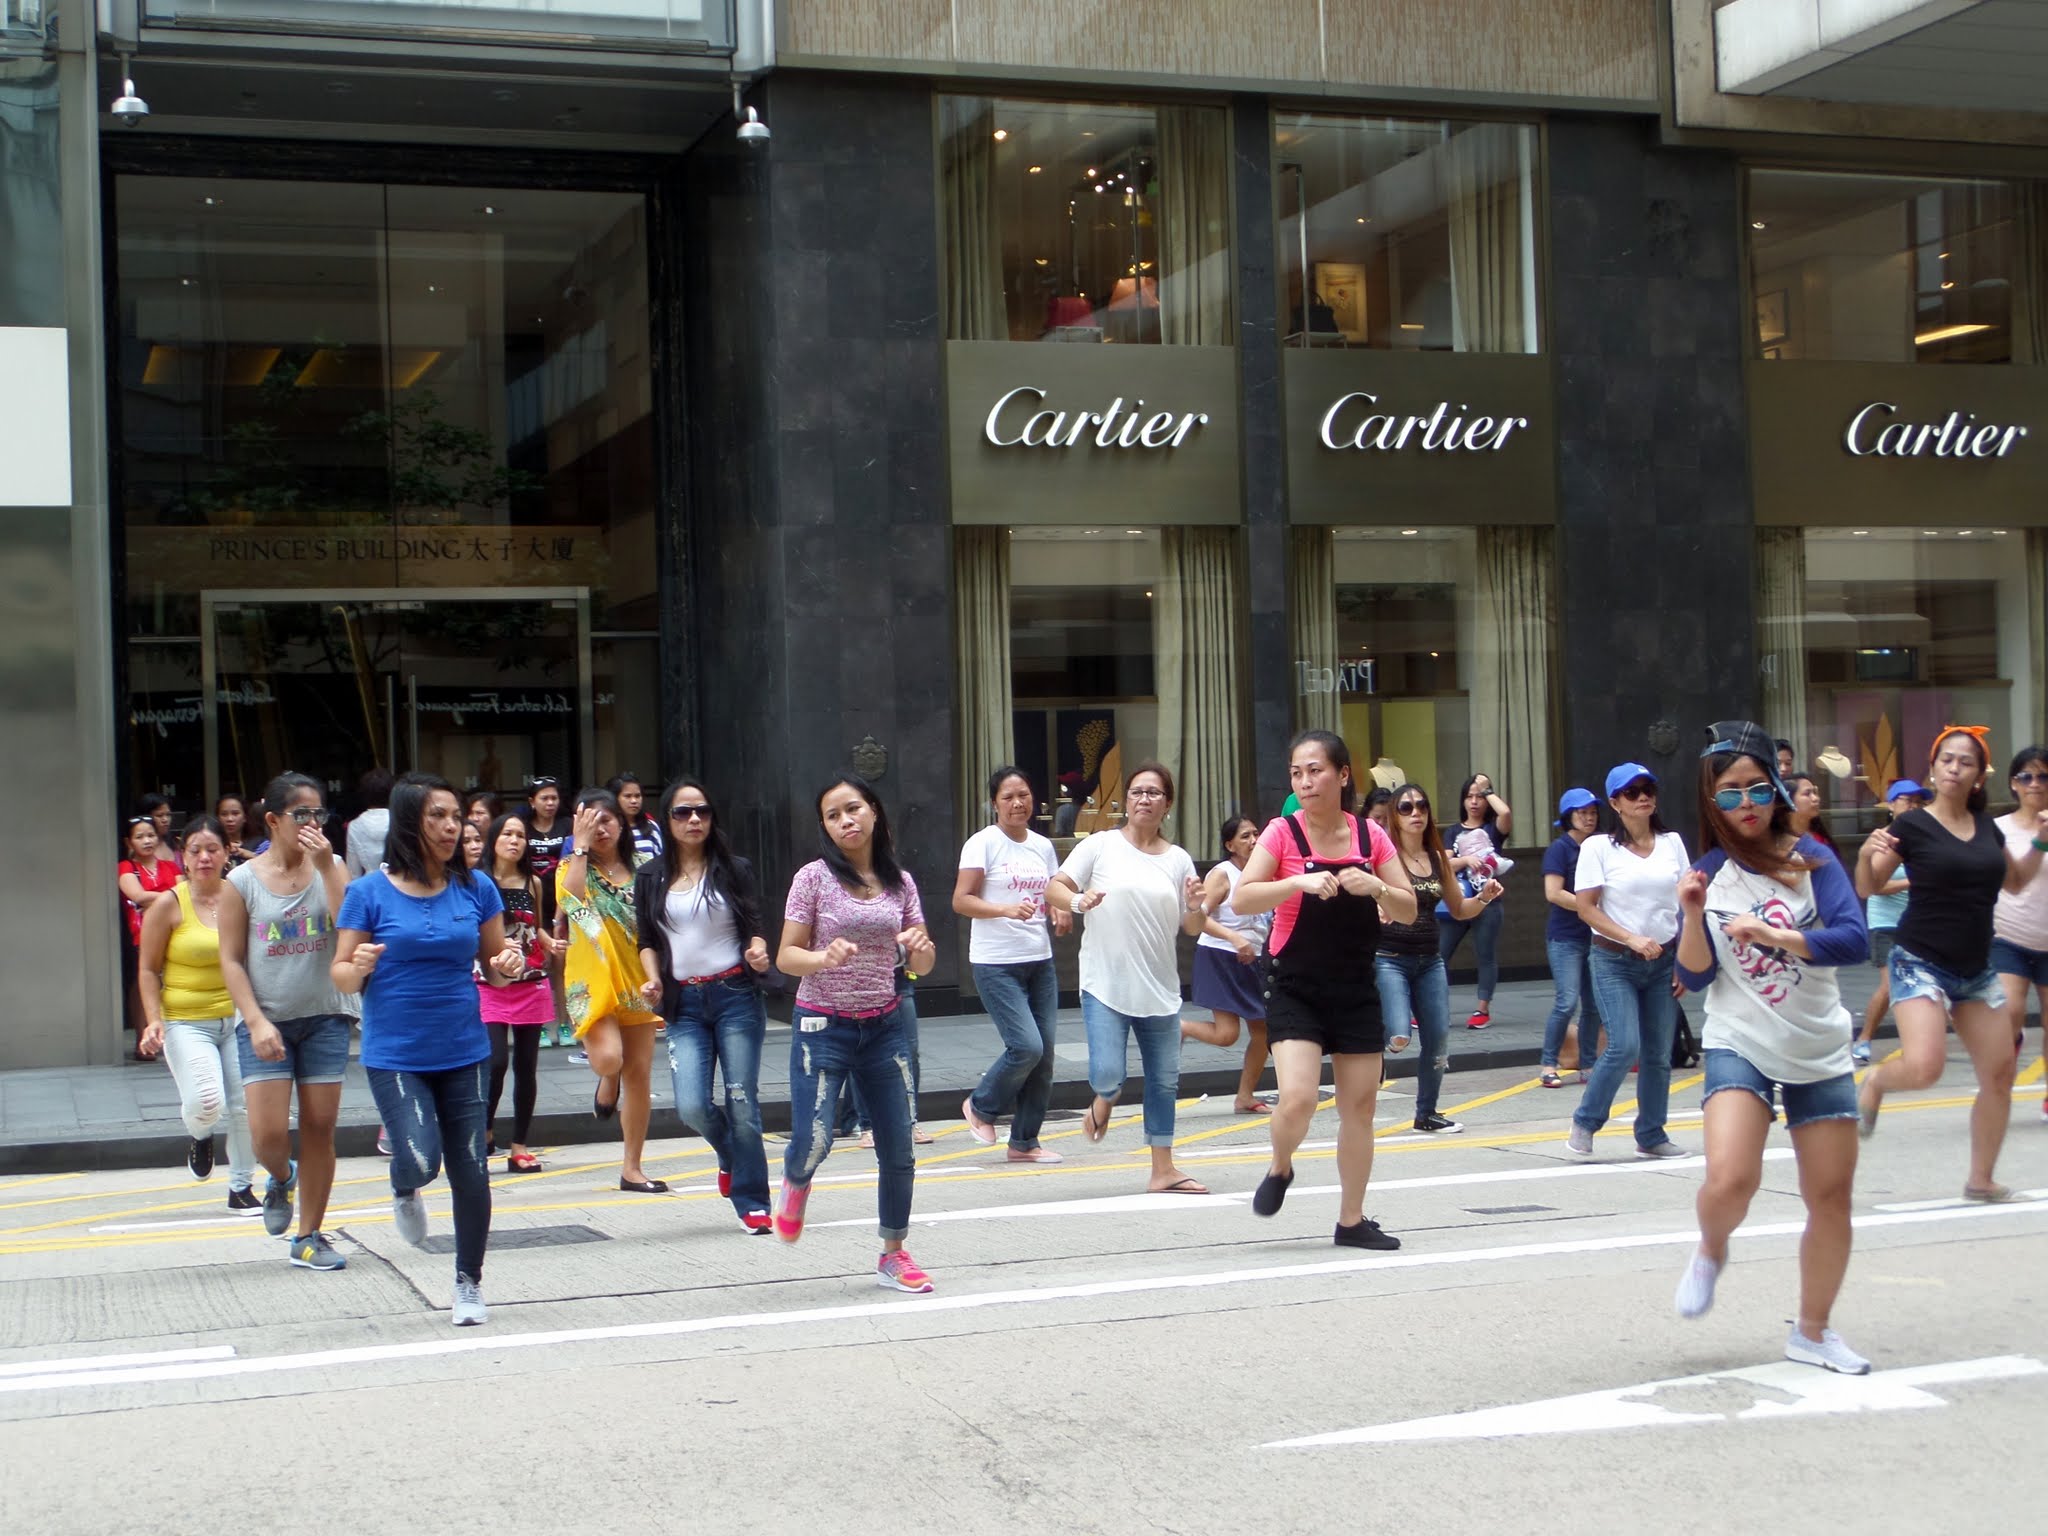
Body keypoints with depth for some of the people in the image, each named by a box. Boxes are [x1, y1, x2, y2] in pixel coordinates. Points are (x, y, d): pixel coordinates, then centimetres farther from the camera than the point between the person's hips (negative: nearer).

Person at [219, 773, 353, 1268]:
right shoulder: (243, 882, -3)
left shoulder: (330, 869, 2)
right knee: (268, 1133, -8)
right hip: (266, 1022, -2)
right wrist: (256, 1022, -12)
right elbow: (231, 960, -3)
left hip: (324, 1017, 2)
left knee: (319, 1128, 3)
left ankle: (309, 1236, 16)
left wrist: (326, 867, -17)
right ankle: (281, 1178, 27)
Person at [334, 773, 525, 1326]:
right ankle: (405, 1192, 23)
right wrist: (359, 968, -23)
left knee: (471, 1172, 2)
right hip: (395, 1056, -2)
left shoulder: (474, 889, 2)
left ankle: (469, 1283, 22)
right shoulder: (370, 893, -5)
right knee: (420, 1162, -16)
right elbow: (341, 973, -1)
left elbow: (493, 961, 12)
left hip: (463, 1052, 3)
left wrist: (509, 964, -11)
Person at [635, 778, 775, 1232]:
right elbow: (648, 940, 14)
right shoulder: (651, 878, 9)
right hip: (685, 1003, 2)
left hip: (735, 995, -2)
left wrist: (758, 951, -18)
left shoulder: (734, 870, 3)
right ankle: (731, 1154, 24)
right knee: (692, 1107, -10)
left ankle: (752, 1203, 10)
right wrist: (653, 980, -4)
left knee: (742, 1103, -3)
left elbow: (754, 926, 4)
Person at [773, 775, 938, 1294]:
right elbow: (786, 957, -5)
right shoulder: (814, 877, -5)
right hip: (823, 1028, -3)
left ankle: (893, 1255, 21)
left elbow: (919, 963, 11)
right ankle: (795, 1182, 23)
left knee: (899, 1149, 4)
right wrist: (824, 958, -25)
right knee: (813, 1142, -14)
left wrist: (922, 949, -13)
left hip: (885, 1027, 3)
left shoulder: (900, 881, 5)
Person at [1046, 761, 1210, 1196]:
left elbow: (1192, 928, 11)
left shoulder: (1178, 860, 7)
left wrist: (1195, 908, -11)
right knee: (1107, 1076, -15)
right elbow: (1054, 889, -4)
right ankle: (1104, 1102, 22)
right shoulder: (1100, 846, -2)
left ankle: (1163, 1170, 19)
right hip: (1105, 986, -4)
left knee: (1165, 1080, 8)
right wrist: (1077, 901, -25)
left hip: (1160, 991, 4)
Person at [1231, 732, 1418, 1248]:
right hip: (1295, 989, -3)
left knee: (1360, 1104, 6)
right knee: (1297, 1099, -18)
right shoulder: (1283, 832, -7)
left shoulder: (1370, 836, 1)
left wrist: (1376, 887, -17)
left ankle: (1352, 1221, 19)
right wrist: (1299, 882, -29)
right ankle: (1280, 1169, 14)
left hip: (1356, 989, 4)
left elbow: (1408, 911, 3)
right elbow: (1242, 897, -17)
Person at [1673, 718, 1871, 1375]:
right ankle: (1711, 1250, 12)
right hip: (1739, 1046, -1)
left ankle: (1812, 1332, 25)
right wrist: (1693, 915, -18)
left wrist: (1773, 935, -27)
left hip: (1820, 1054, 1)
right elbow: (1695, 977, -3)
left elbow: (1854, 939, -16)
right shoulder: (1705, 872, -1)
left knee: (1831, 1196, 6)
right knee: (1730, 1179, -23)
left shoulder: (1811, 858, -4)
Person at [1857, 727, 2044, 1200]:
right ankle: (1875, 1080, 11)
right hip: (1921, 965, -6)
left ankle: (1981, 1179, 20)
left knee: (1999, 1072, 5)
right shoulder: (1912, 826, -8)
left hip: (1977, 972, 6)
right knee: (1923, 1067, -25)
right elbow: (1867, 887, -5)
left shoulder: (1987, 828, 8)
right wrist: (1867, 854, -25)